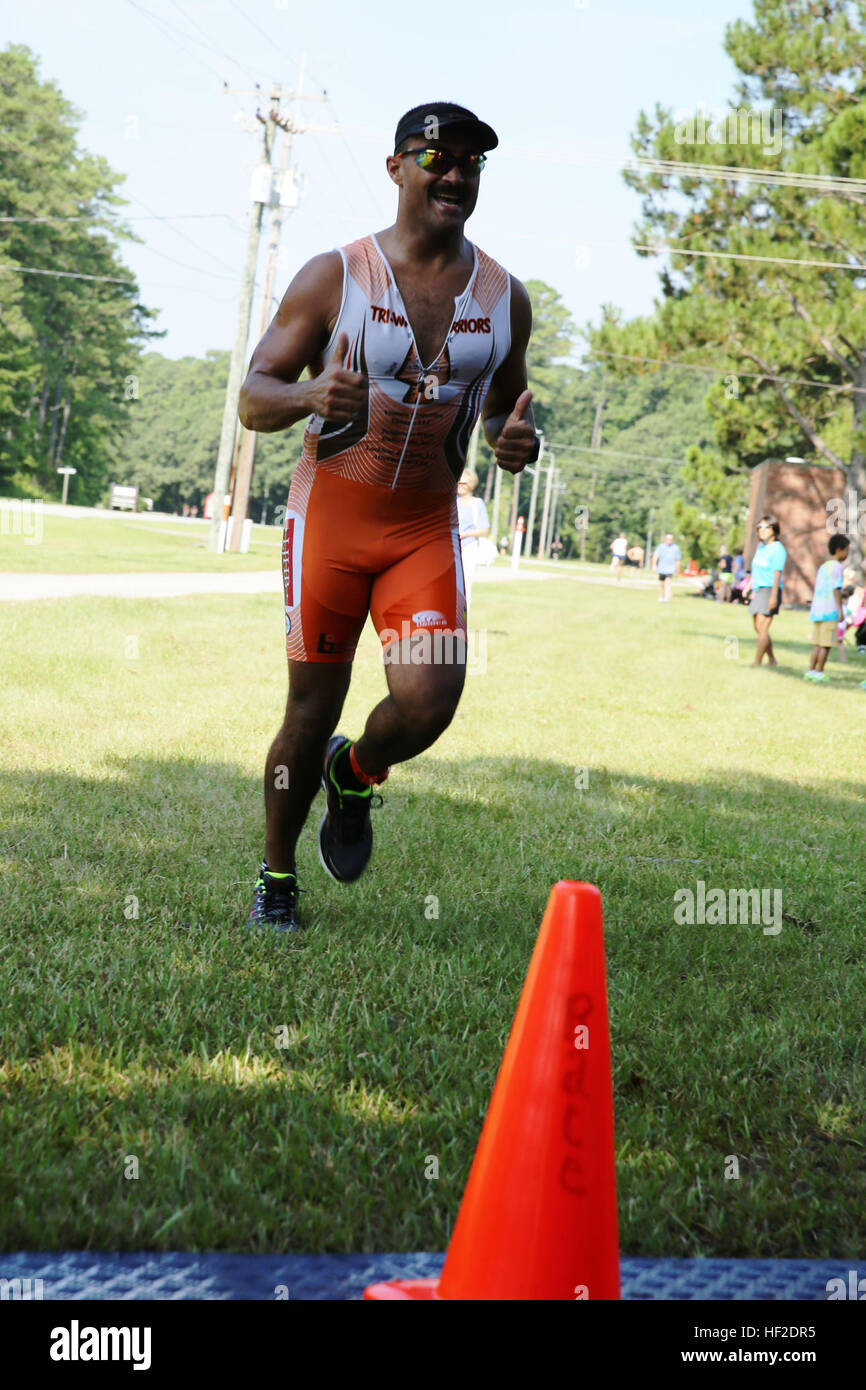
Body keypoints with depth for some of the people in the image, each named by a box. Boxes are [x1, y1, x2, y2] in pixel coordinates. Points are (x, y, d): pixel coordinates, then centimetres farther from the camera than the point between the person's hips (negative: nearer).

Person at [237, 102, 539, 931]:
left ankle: (353, 777, 21)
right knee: (312, 713, 1)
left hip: (428, 527, 2)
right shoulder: (333, 278, -4)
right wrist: (309, 395, -28)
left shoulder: (504, 297, 7)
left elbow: (503, 406, 20)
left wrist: (515, 441, -5)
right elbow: (252, 399, -4)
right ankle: (275, 876, 24)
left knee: (429, 704, -15)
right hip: (329, 517, -2)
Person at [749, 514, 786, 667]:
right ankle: (772, 660, 24)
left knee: (762, 628, -11)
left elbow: (777, 574, -15)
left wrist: (773, 596, -21)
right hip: (758, 591, 9)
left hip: (769, 590, -9)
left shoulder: (777, 549, -9)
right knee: (758, 629, 12)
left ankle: (757, 663, -11)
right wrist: (752, 590, 21)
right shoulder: (761, 546, 15)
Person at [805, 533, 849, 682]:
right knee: (826, 645, -3)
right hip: (830, 612, -8)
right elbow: (836, 589, -15)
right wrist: (840, 610, -14)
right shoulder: (837, 566, -8)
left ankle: (811, 670, 10)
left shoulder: (823, 566, 17)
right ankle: (818, 672, -1)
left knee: (818, 644, 12)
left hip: (817, 611, 8)